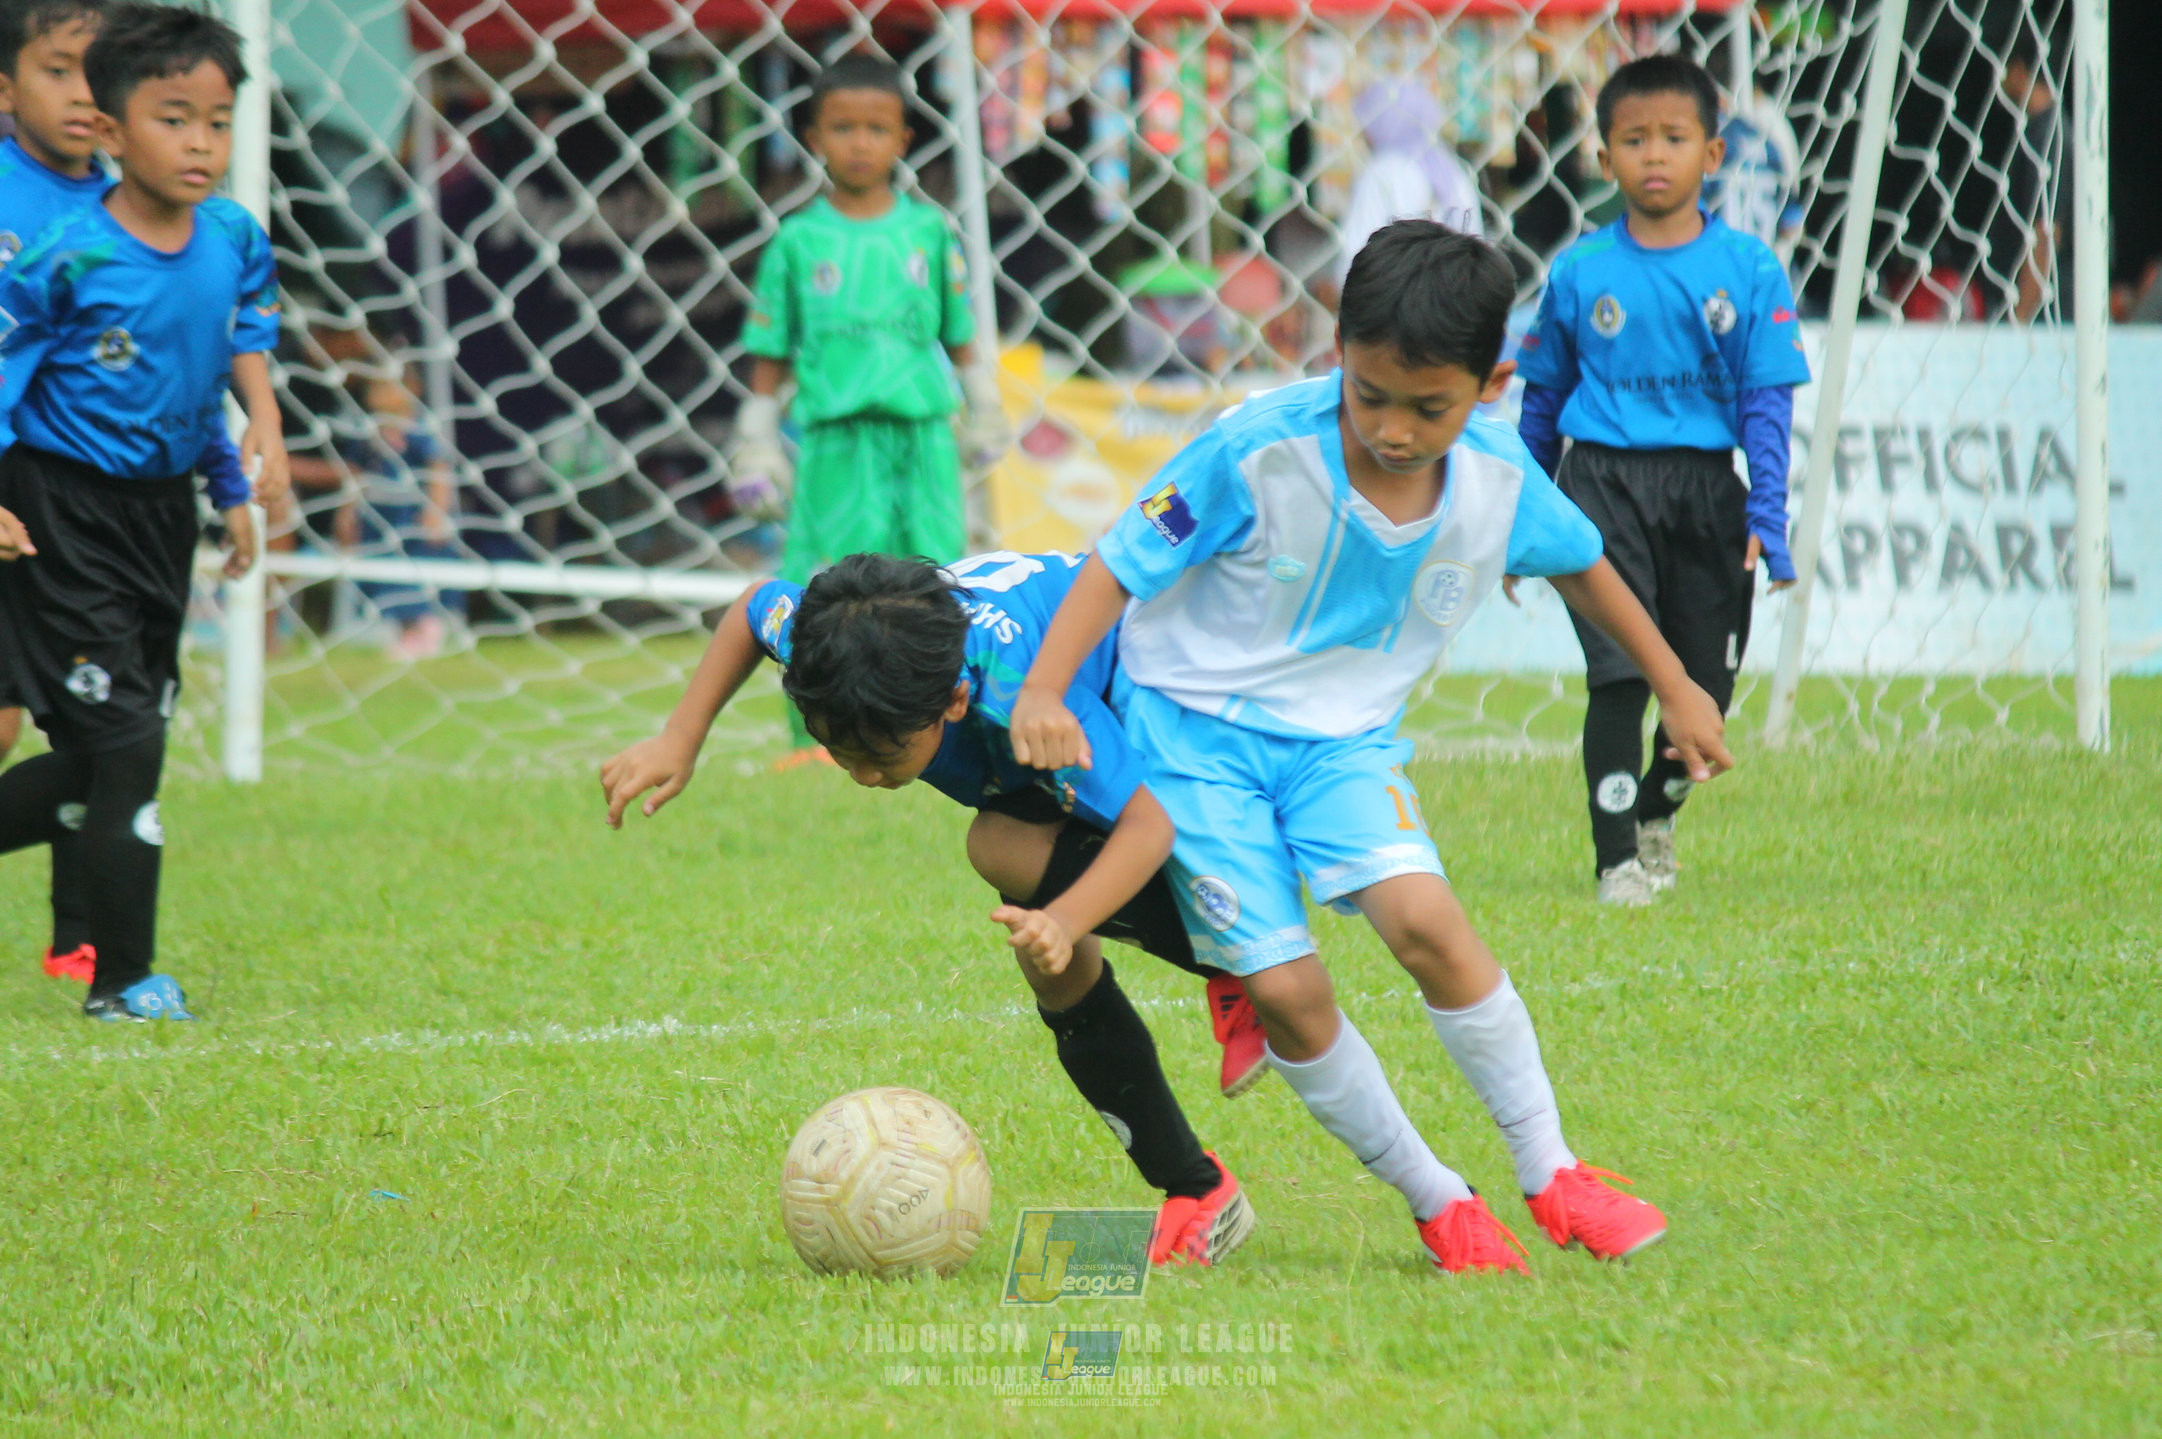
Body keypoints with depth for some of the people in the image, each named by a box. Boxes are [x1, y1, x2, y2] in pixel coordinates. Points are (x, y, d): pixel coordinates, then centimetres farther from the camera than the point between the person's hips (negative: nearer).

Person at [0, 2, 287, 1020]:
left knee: (105, 762, 10)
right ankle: (122, 979, 0)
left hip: (163, 512, 7)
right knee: (124, 746, -9)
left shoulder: (233, 240, -1)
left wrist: (263, 427, 1)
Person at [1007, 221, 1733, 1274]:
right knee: (1286, 990, -12)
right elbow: (1121, 566, -17)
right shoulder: (1258, 452, -24)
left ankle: (1552, 1174, -9)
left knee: (1423, 920, -23)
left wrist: (1676, 689, 22)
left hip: (1344, 735, 2)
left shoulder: (1498, 480, -10)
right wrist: (1043, 690, -30)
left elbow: (1579, 564, 11)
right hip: (1197, 727, -2)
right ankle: (1435, 1205, 6)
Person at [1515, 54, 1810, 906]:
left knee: (1705, 680, 6)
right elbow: (1543, 398, 12)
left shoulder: (1748, 269, 0)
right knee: (1618, 675, -9)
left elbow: (1768, 401, 0)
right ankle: (1617, 858, 0)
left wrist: (1766, 518, -9)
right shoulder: (1579, 273, 2)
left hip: (1706, 486, 1)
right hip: (1603, 488, -1)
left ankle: (1658, 812, 34)